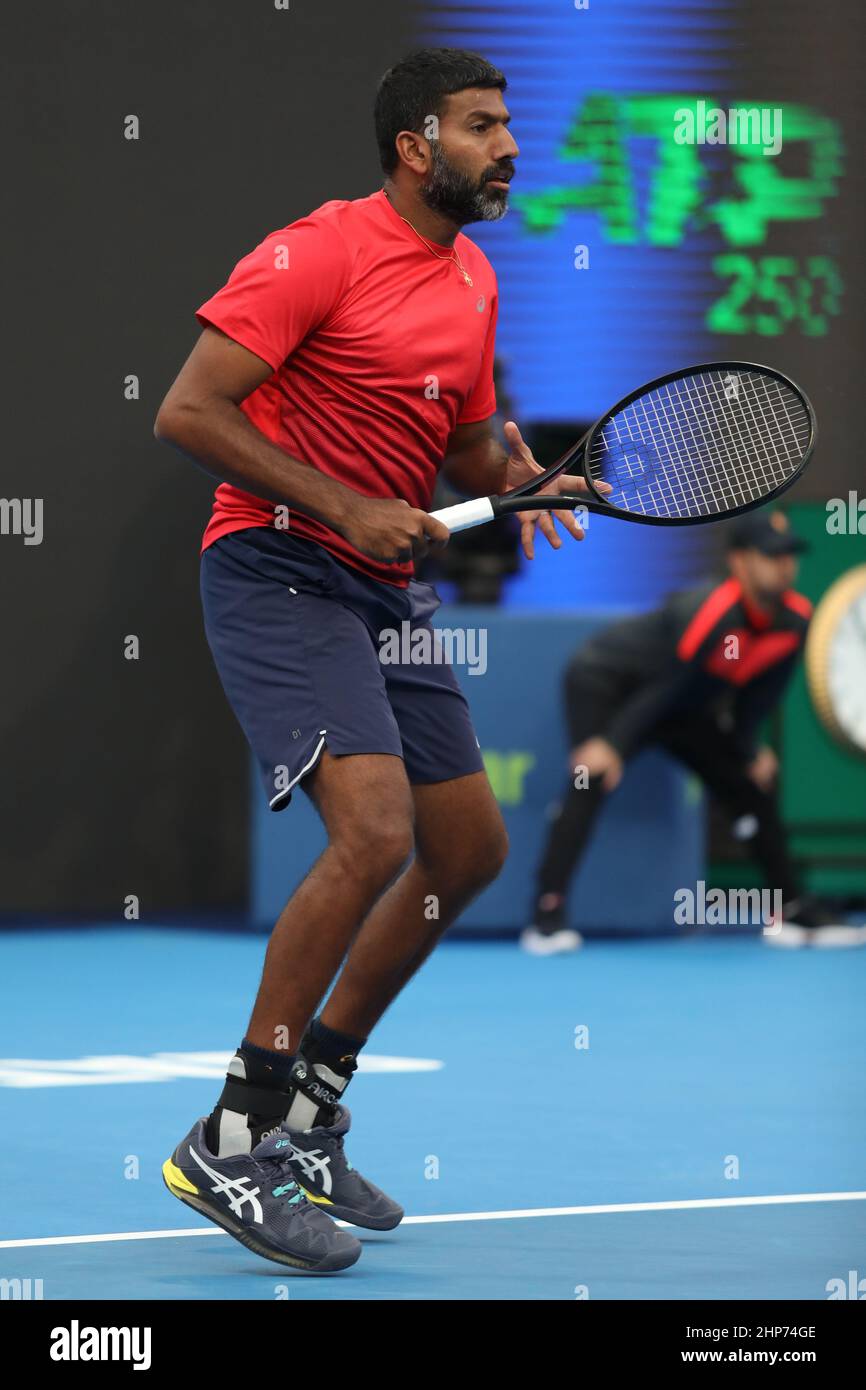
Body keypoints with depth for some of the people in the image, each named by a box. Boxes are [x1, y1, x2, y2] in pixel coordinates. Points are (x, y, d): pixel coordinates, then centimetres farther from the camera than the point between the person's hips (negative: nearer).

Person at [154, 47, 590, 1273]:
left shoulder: (474, 283, 13)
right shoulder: (320, 253, -13)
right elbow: (189, 412, -18)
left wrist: (509, 474, -1)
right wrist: (348, 508, -21)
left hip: (388, 591, 9)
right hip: (277, 570, -9)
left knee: (469, 849, 10)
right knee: (375, 831, -24)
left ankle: (307, 1119, 21)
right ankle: (229, 1145, -15)